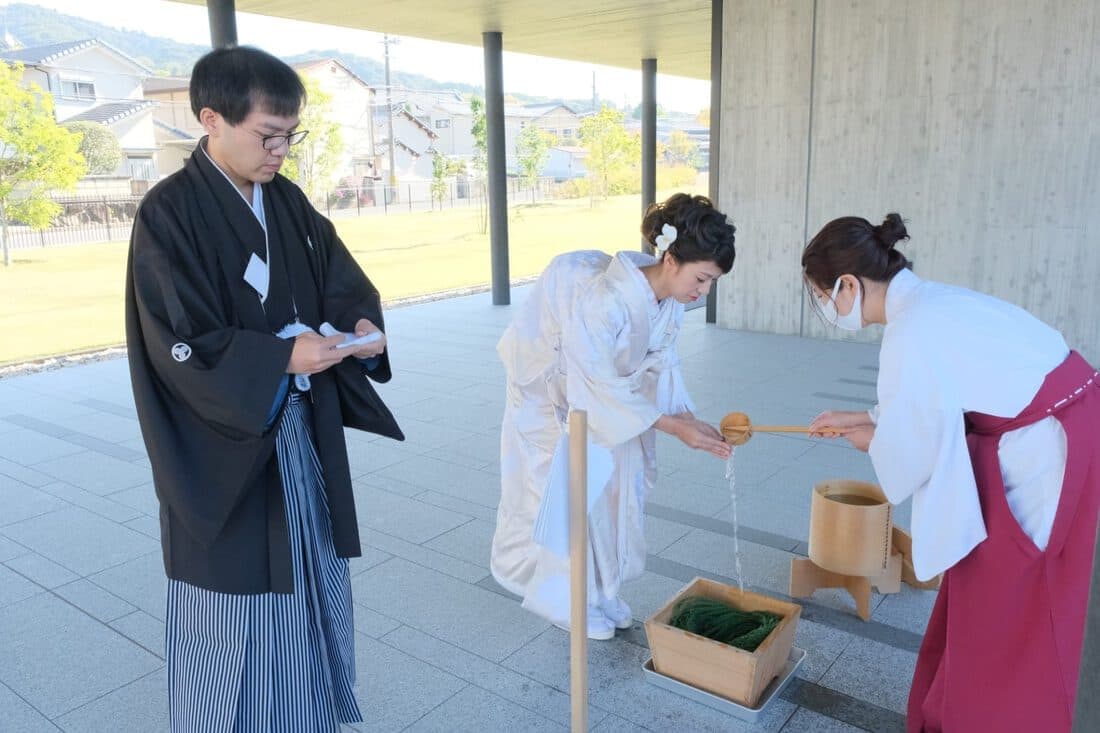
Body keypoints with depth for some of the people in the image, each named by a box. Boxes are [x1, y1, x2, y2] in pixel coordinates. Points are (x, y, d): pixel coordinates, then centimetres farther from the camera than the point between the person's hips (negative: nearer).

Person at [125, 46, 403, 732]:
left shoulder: (289, 201, 6)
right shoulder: (169, 213, -13)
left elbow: (344, 284, 8)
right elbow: (181, 346, -18)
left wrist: (363, 327, -13)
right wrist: (282, 357, -29)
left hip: (305, 435, 6)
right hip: (226, 448, -6)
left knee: (309, 582, 18)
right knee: (236, 610, 6)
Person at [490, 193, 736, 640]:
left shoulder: (669, 299, -14)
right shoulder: (603, 298, -39)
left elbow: (662, 364, -4)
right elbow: (599, 384, -33)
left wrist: (689, 421, -17)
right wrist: (672, 425, -31)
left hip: (604, 388, 7)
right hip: (550, 390, -7)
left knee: (615, 482, 8)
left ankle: (599, 590, 25)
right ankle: (568, 600, 18)